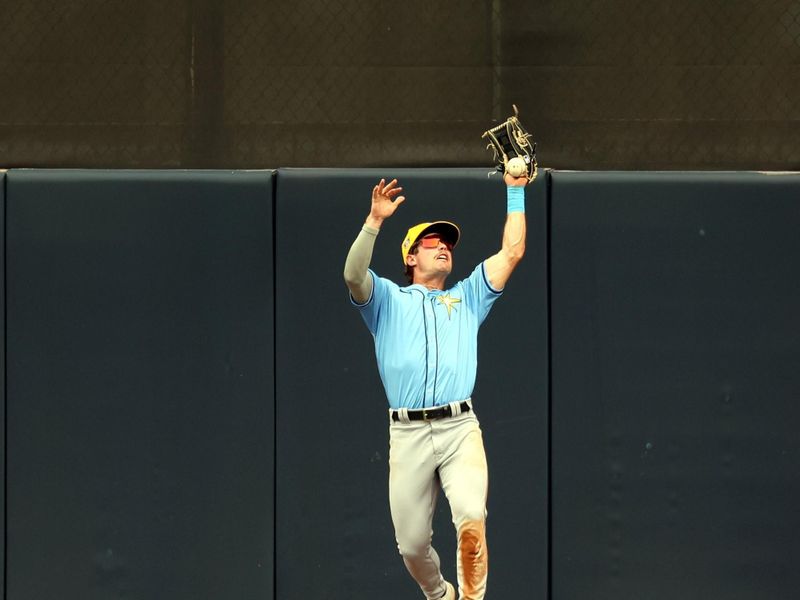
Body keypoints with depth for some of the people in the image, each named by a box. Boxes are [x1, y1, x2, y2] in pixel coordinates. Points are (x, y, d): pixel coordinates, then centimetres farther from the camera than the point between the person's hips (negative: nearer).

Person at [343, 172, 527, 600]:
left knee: (472, 521, -24)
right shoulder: (388, 300, 17)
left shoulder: (467, 298, 24)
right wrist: (375, 220, -15)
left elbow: (511, 253, 17)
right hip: (407, 433, 0)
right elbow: (353, 276, -5)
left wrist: (515, 193, 14)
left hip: (459, 429, 1)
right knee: (411, 543, 1)